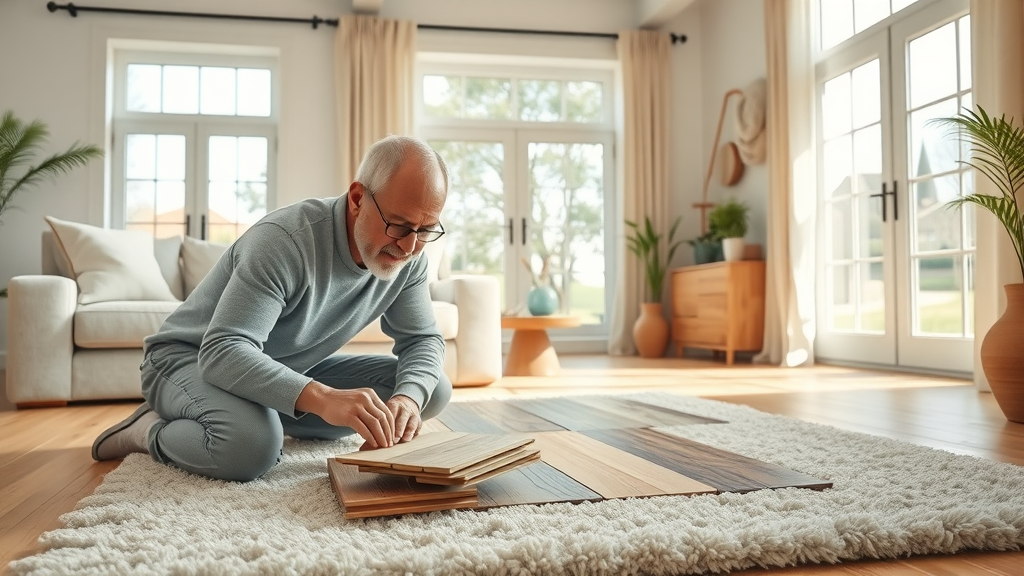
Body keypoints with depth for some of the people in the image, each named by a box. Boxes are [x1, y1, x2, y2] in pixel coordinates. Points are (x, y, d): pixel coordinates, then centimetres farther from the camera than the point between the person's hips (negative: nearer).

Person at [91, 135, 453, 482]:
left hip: (291, 369, 7)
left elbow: (423, 339, -5)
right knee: (252, 445, -40)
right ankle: (152, 431, -6)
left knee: (432, 390, -8)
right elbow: (222, 351, -39)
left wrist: (408, 397, -29)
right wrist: (322, 398, -55)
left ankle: (276, 421, 1)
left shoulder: (408, 257, -13)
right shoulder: (285, 240, -32)